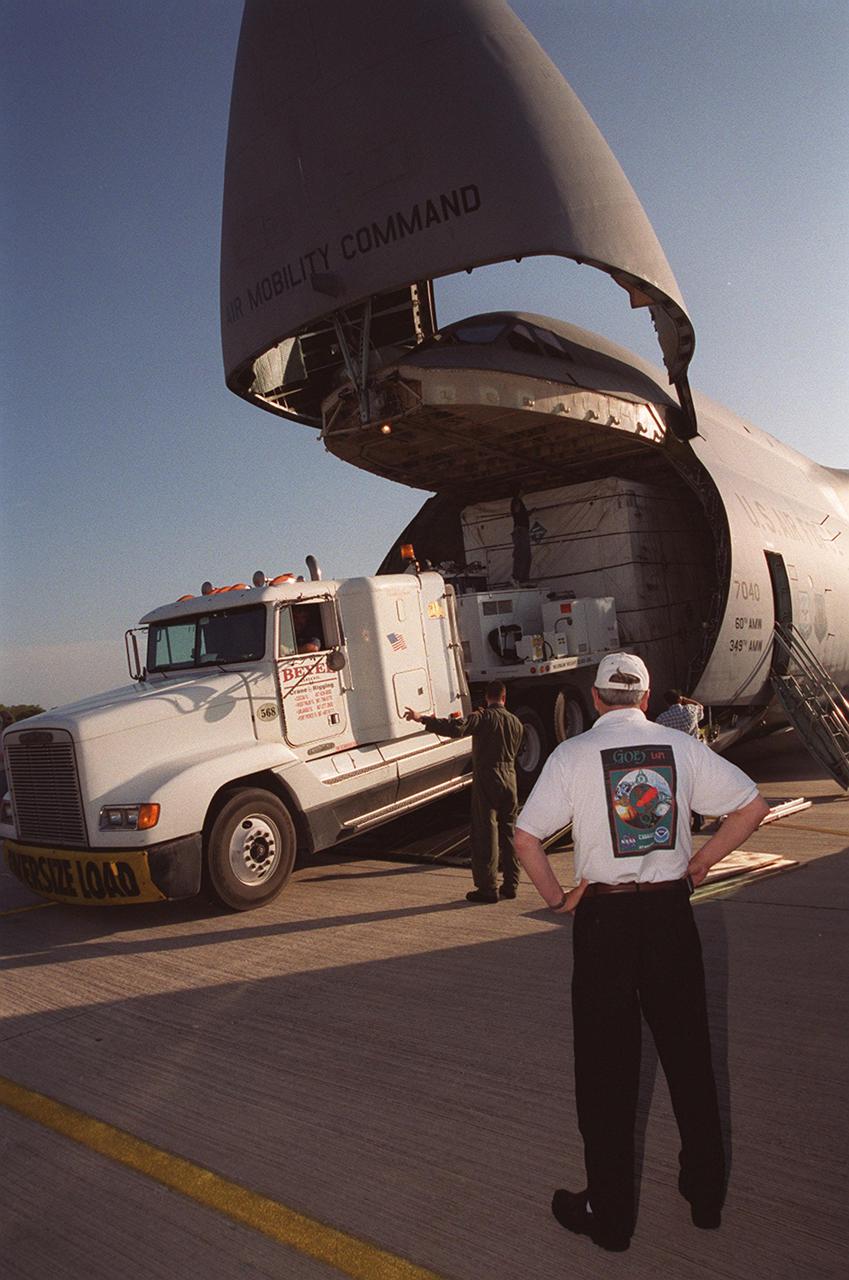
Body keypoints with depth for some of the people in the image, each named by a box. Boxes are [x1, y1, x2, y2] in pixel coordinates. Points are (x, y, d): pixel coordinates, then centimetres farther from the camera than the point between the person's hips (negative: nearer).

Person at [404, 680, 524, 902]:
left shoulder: (483, 717, -9)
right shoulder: (516, 722, 11)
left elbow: (457, 729, -25)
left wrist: (422, 719, -24)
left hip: (486, 778, -6)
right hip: (509, 779, 6)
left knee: (485, 834, -1)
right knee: (508, 832, 13)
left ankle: (488, 888, 1)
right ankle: (510, 885, 19)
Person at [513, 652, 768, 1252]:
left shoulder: (573, 754, -6)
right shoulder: (681, 746, 0)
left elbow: (526, 838, -10)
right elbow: (753, 805, 2)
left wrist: (557, 897, 3)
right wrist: (703, 860, 10)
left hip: (603, 915, -2)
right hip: (671, 910, 3)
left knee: (607, 1066, 9)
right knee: (688, 1052, 19)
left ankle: (610, 1215, 23)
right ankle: (706, 1194, 37)